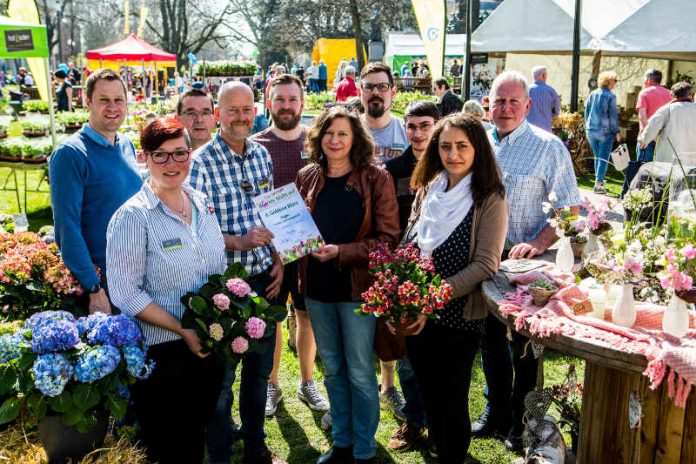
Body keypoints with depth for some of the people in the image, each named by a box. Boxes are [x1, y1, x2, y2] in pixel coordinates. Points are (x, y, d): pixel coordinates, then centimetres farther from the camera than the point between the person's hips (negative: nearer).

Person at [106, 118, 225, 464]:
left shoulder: (202, 204, 3)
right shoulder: (133, 216, -15)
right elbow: (125, 293, -17)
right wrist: (182, 329, -20)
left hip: (209, 345, 6)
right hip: (162, 353, -5)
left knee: (199, 431, 22)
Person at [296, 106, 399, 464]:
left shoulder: (375, 179, -8)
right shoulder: (306, 177, 4)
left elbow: (387, 238, -11)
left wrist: (341, 252, -21)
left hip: (357, 286, -4)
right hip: (316, 286, 4)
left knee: (359, 372, 6)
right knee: (331, 368, 16)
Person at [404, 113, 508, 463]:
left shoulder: (490, 200, -10)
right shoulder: (428, 189, 6)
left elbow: (485, 265, -16)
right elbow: (408, 247, 10)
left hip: (458, 318, -5)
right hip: (417, 317, 5)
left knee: (452, 403, 8)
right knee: (429, 395, 18)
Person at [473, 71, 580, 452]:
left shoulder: (549, 147, -9)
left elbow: (570, 208, -10)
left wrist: (537, 243, -24)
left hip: (525, 263, -5)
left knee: (524, 345, 7)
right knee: (490, 339, 17)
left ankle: (521, 423, 26)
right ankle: (496, 412, 35)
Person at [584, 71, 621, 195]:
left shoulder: (592, 94, 6)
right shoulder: (610, 96, -9)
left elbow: (586, 111, 12)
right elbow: (613, 116, -9)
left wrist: (587, 127, 21)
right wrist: (616, 131, -2)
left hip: (591, 130, 5)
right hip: (605, 131, -5)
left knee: (597, 156, 18)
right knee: (604, 158, -1)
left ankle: (599, 181, 25)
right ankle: (598, 183, -7)